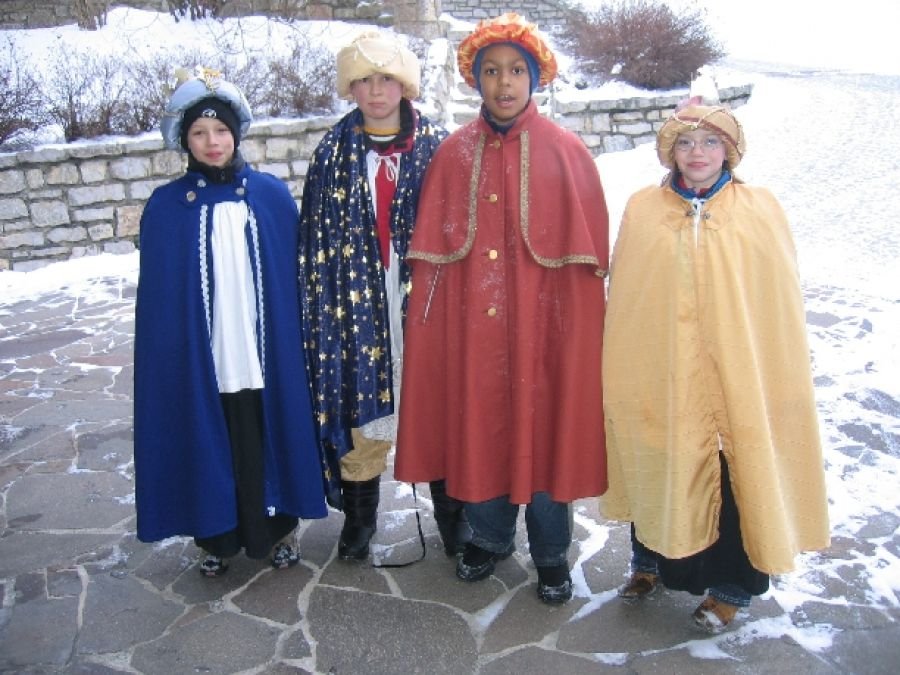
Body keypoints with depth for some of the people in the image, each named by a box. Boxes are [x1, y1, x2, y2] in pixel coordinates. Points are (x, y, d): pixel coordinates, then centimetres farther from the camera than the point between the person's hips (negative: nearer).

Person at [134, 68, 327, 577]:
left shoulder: (271, 195, 1)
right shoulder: (167, 206, -1)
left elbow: (294, 276, 4)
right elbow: (159, 296, 0)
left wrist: (295, 341, 1)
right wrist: (171, 359, -3)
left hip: (265, 353, 1)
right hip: (200, 358, 0)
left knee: (268, 442, 10)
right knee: (212, 444, 10)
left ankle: (275, 530, 30)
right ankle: (219, 537, 30)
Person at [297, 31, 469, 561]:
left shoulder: (437, 146, 2)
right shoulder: (334, 153, 5)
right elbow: (317, 238, 5)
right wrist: (323, 308, 0)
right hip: (359, 303, 1)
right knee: (362, 405, 6)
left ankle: (453, 516, 25)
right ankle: (359, 519, 26)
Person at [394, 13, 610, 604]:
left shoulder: (566, 152, -3)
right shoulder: (453, 154, 4)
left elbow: (589, 254, -4)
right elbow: (433, 254, 4)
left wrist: (585, 331, -8)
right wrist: (428, 323, 0)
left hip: (543, 323, -2)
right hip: (470, 326, 2)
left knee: (544, 431, 7)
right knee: (477, 429, 12)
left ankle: (551, 554, 27)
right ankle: (489, 537, 35)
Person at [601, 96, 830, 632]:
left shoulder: (760, 211, -1)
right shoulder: (642, 210, 3)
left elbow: (781, 303, 0)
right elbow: (624, 301, 5)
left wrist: (782, 383, -1)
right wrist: (620, 375, 4)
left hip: (737, 377, -1)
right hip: (658, 377, 1)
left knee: (736, 479, 7)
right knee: (659, 475, 14)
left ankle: (731, 586, 29)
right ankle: (653, 561, 38)